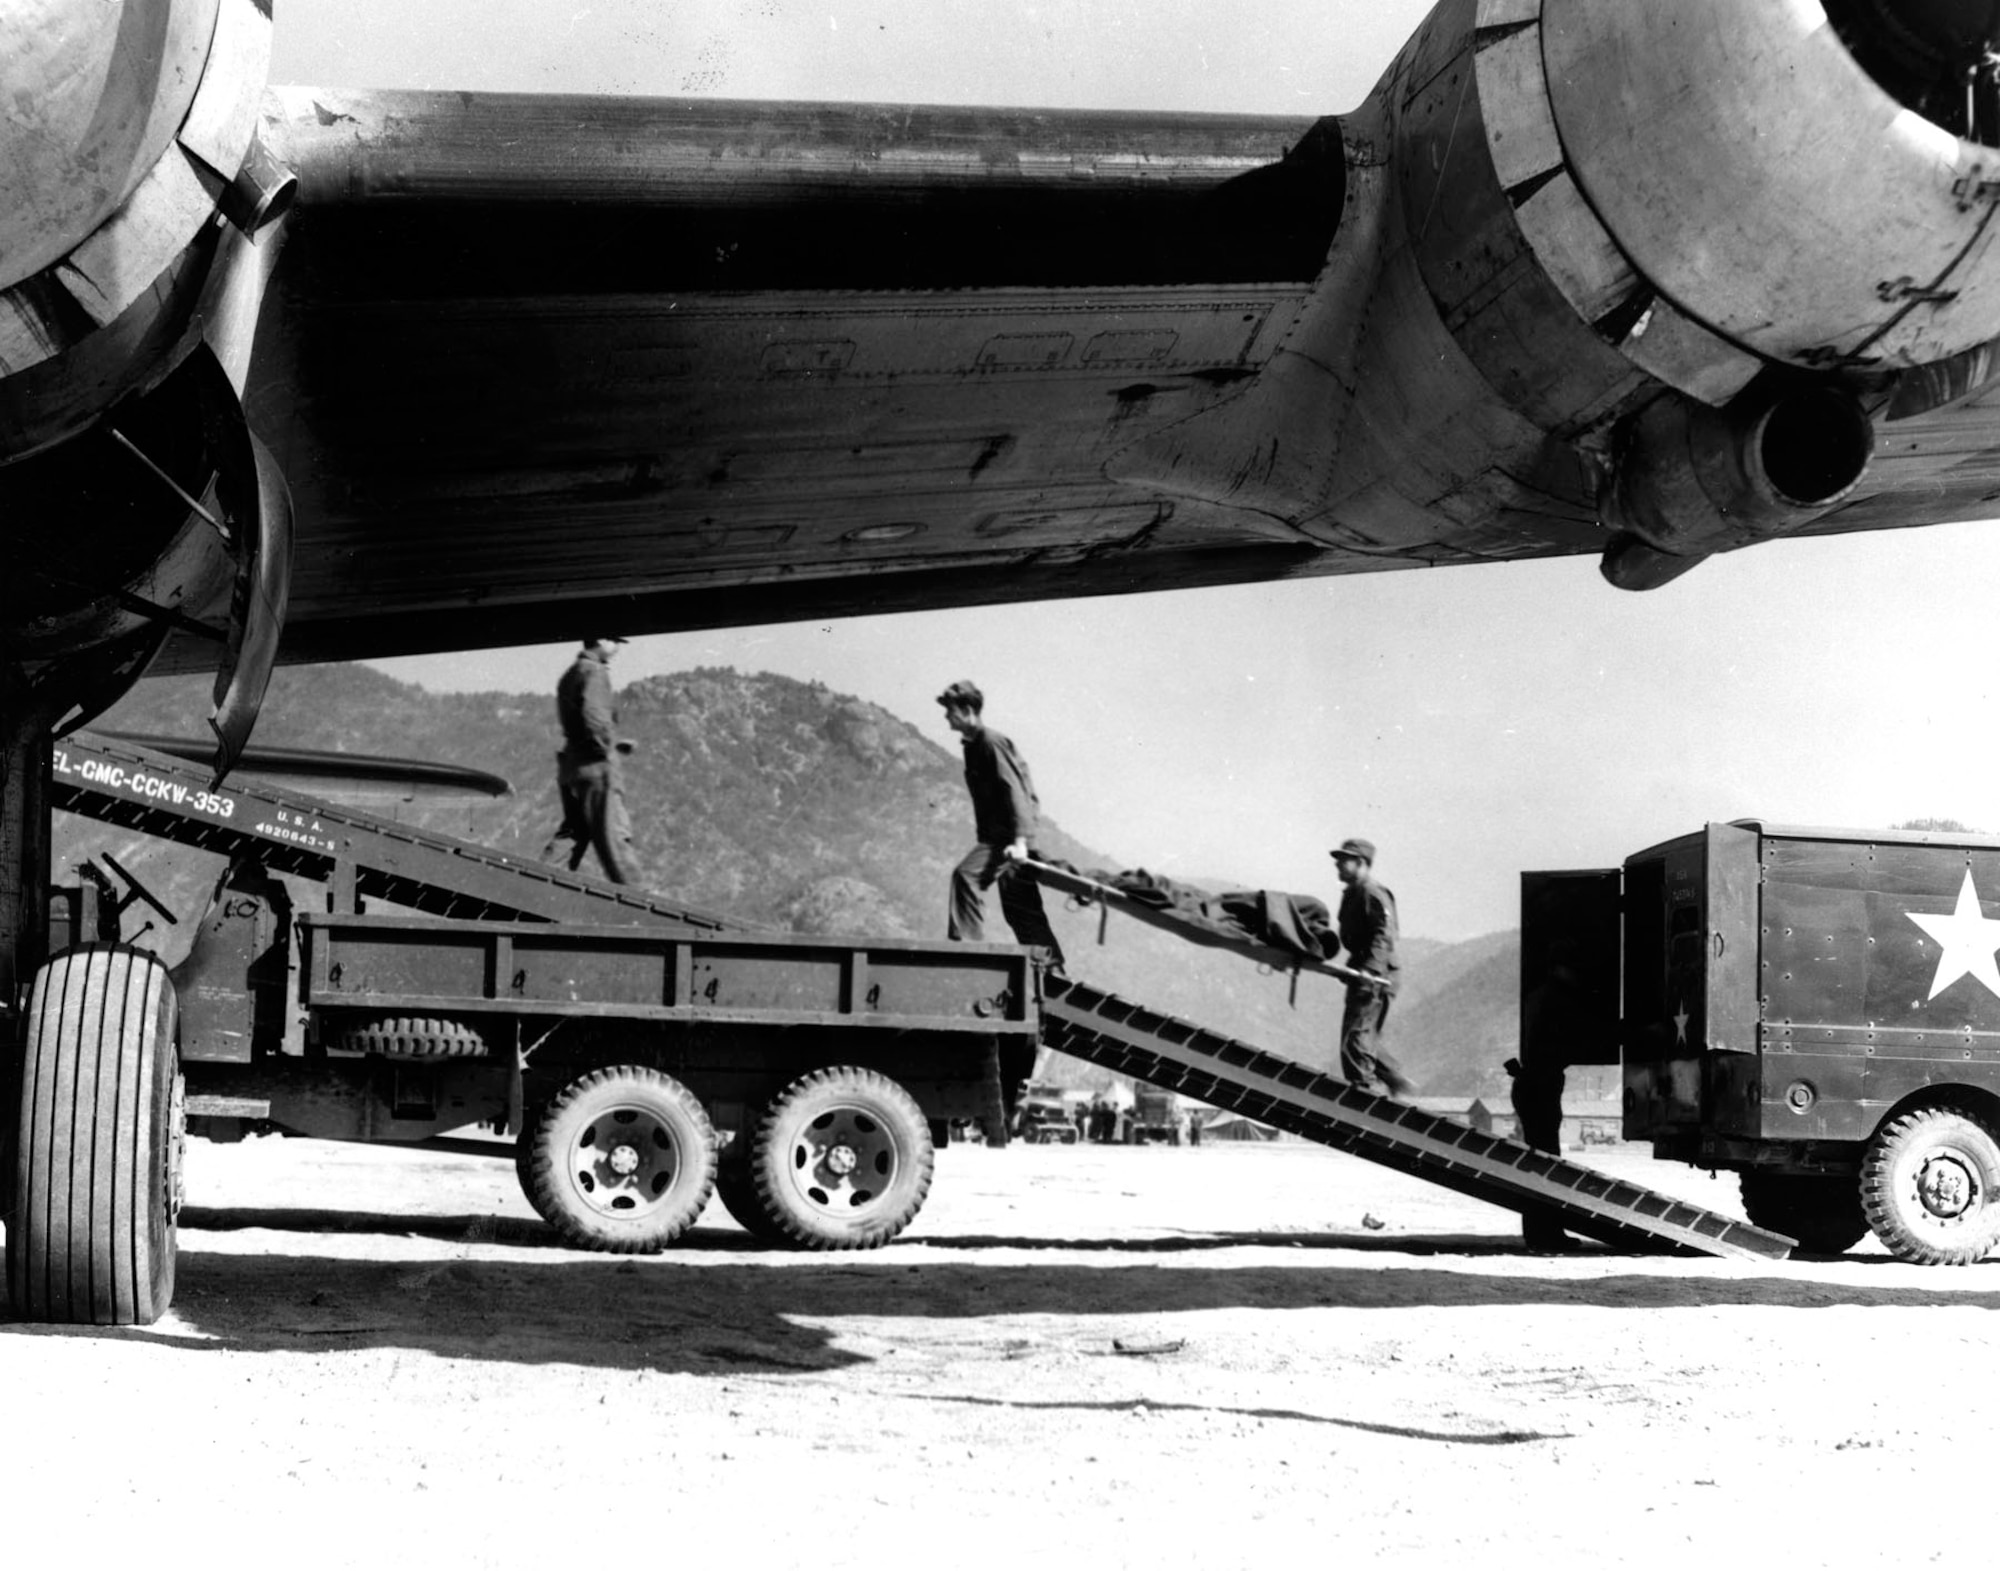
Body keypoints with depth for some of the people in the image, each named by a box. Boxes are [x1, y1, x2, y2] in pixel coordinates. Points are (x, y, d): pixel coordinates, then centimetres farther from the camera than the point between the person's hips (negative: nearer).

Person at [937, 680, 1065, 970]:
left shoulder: (992, 743, -13)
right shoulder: (973, 745, 16)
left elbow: (1014, 790, -21)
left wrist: (1019, 840, -30)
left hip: (1008, 836, -10)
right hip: (997, 834, 10)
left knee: (967, 875, -24)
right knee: (1020, 909, 12)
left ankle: (966, 944, -25)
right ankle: (1052, 970, 19)